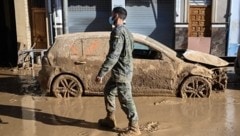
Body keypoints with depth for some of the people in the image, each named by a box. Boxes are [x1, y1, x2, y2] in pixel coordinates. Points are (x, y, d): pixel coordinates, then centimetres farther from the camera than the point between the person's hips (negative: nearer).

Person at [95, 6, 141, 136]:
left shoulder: (117, 31, -20)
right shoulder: (125, 31, 13)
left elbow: (113, 55, -27)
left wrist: (101, 73, -26)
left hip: (121, 72, -11)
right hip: (120, 71, 11)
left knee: (126, 100, -1)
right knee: (108, 91, 22)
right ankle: (110, 119, 33)